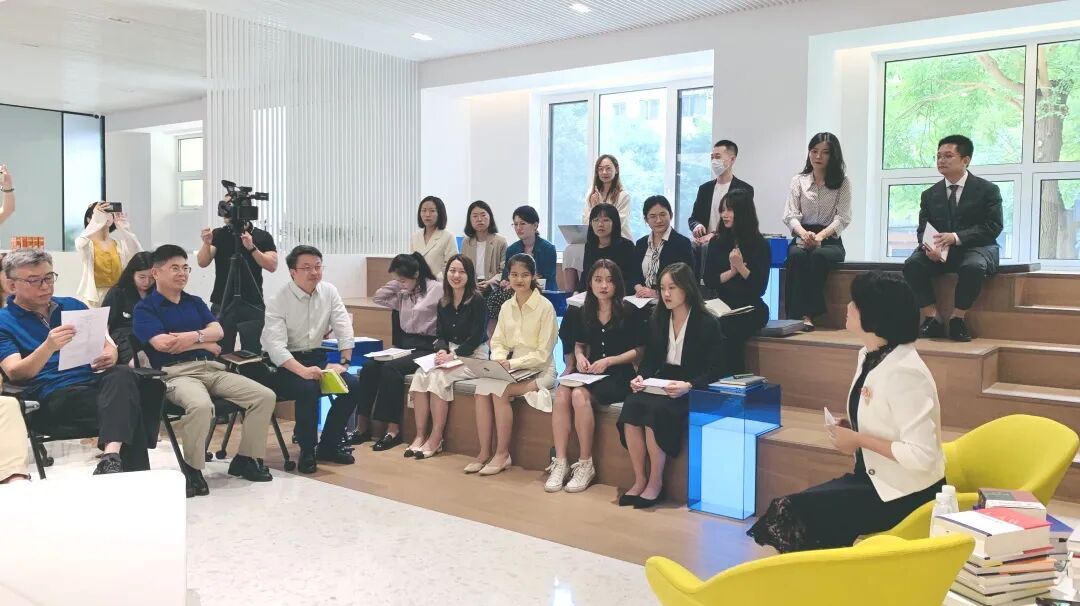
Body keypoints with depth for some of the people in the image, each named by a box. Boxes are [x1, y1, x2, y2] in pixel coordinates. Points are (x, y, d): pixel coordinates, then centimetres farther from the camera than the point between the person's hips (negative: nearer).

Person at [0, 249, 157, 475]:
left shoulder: (72, 305, 22)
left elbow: (107, 345, 21)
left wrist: (109, 356, -6)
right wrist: (48, 347, -29)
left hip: (95, 380, 4)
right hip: (52, 396, -4)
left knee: (122, 375, -35)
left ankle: (112, 457, -52)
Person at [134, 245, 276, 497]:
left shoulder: (195, 302, 22)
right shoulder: (145, 308, 4)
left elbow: (218, 331, 8)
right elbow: (162, 343, -12)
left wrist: (192, 337, -12)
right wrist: (205, 343, -3)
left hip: (212, 369, 7)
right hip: (177, 373, -6)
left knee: (265, 396, -10)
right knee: (201, 405, -40)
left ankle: (246, 459, 2)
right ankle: (192, 470, -19)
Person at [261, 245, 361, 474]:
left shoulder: (328, 291, 0)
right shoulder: (277, 301, -15)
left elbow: (344, 330, -1)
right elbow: (276, 346, -24)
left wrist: (344, 362, -15)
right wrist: (303, 371, -38)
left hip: (315, 357, 5)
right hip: (282, 365, -5)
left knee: (352, 385, -16)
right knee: (308, 388, -33)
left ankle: (328, 445, 1)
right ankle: (307, 451, -13)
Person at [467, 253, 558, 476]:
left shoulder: (545, 307, -9)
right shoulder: (506, 307, 9)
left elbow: (543, 353, -11)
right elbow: (497, 342, 9)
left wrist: (513, 363, -20)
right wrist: (500, 360, -13)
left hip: (538, 370, -5)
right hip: (510, 368, 5)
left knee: (499, 390, -29)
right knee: (482, 387, -24)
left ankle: (502, 453, -16)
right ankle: (484, 452, -18)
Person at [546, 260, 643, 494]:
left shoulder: (629, 312, -2)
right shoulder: (585, 312, 12)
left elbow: (638, 351, -2)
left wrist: (609, 361, -13)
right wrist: (580, 356, 1)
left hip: (618, 376, -4)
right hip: (591, 372, 5)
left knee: (580, 395, -33)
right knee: (561, 394, -28)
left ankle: (585, 464, -19)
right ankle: (560, 463, -24)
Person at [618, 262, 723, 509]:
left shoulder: (707, 323, -6)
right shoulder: (658, 319, 11)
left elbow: (714, 369, -9)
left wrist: (688, 386, -25)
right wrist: (641, 377, -8)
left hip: (693, 390, -5)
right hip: (662, 382, 5)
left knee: (656, 410, -32)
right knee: (631, 404, -25)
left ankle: (656, 483, -16)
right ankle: (639, 480, -16)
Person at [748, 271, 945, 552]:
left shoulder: (904, 372, -24)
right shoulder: (869, 356, 4)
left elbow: (922, 455, -28)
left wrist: (858, 440, -20)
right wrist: (851, 430, -1)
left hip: (907, 492, -8)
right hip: (874, 476, 8)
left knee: (799, 513, -18)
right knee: (788, 508, -7)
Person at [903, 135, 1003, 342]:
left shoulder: (987, 190, 1)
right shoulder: (929, 195, 12)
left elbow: (993, 226, -9)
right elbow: (923, 230, 6)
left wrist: (957, 237, -24)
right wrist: (928, 247, -20)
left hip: (976, 248, -3)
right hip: (939, 251, 3)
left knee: (972, 267, -38)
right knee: (912, 264, -27)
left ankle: (957, 320, -21)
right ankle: (933, 318, -19)